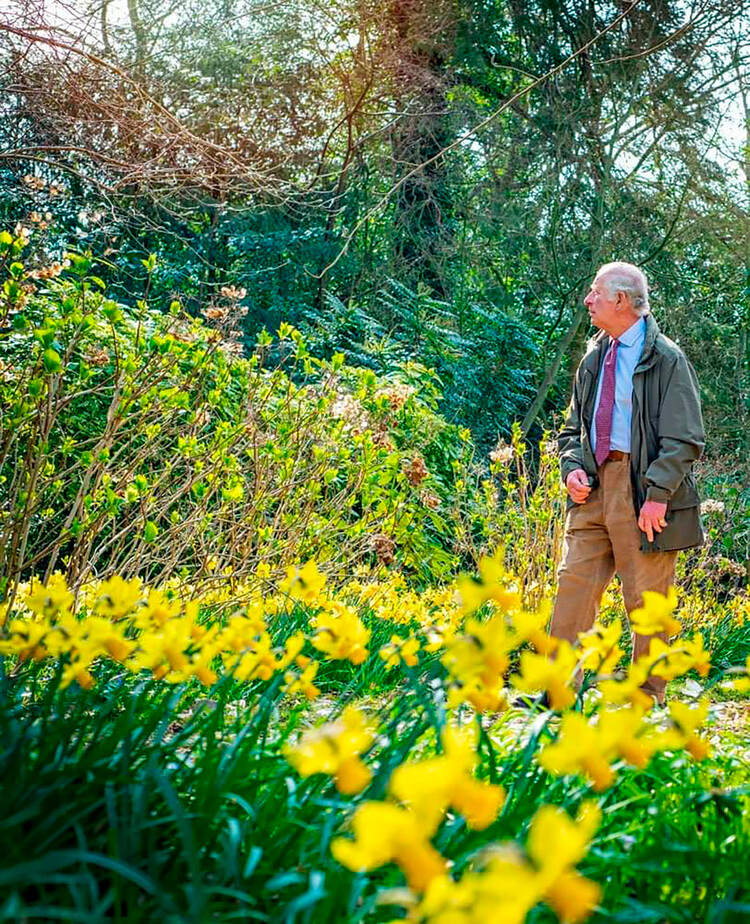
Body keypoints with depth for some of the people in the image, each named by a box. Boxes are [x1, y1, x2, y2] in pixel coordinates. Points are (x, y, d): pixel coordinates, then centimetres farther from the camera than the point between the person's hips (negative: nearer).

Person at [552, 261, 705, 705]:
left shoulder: (666, 360, -5)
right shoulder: (594, 358, 16)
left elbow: (684, 440, -10)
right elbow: (573, 427, 22)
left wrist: (658, 493, -18)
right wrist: (572, 466, 3)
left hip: (642, 492, -6)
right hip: (594, 486, 6)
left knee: (647, 599, 1)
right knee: (575, 584, 0)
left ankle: (647, 698, 13)